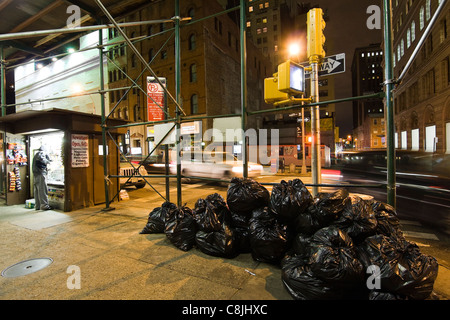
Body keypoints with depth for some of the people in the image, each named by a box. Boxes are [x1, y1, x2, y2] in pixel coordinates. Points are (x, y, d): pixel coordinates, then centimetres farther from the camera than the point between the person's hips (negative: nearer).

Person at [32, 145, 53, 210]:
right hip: (41, 173, -9)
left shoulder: (35, 155, 25)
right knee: (43, 190, -10)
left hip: (36, 174, 9)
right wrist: (48, 161, -11)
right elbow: (41, 158, -26)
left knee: (37, 190, 9)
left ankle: (37, 206, 13)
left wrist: (46, 169, 30)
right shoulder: (42, 153, -3)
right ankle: (44, 205, -10)